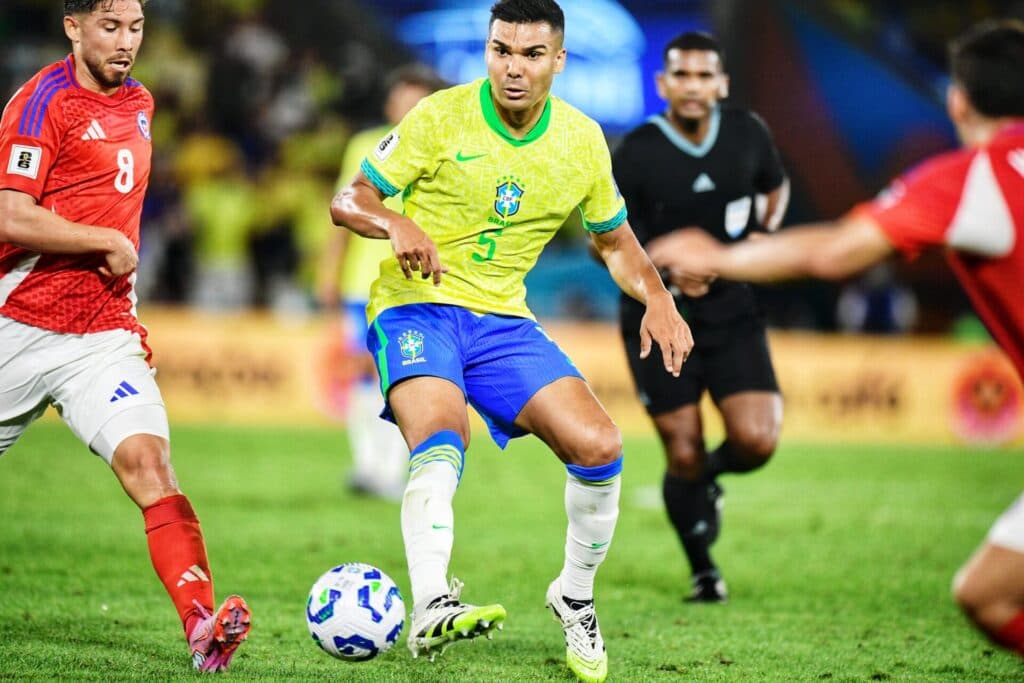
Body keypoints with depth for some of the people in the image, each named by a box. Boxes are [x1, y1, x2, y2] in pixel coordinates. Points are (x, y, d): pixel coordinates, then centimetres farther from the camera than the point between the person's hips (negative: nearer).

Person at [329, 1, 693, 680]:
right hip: (416, 308, -4)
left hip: (503, 318, 4)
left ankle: (574, 598, 12)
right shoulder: (442, 117, -9)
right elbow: (348, 201, -7)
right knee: (441, 441, -33)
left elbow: (614, 240, 16)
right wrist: (398, 225, -29)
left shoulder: (582, 140, 2)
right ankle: (430, 608, -47)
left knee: (599, 446, -12)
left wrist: (659, 299, -3)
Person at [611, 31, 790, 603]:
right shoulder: (637, 154, -13)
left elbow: (776, 187, 19)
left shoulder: (748, 134, -2)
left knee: (756, 442, -13)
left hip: (733, 313, 2)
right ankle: (703, 570, 23)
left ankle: (710, 477, 24)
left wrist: (765, 233, 0)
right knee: (683, 456, -1)